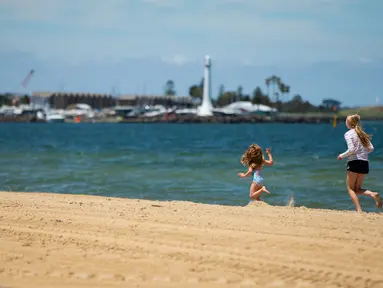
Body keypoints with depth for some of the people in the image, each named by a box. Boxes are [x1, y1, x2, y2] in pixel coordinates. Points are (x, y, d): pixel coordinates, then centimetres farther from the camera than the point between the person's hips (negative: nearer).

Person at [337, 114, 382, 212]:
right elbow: (371, 148, 7)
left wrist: (342, 155, -1)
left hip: (354, 162, -6)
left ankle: (359, 210, -10)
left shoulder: (348, 134, -5)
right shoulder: (362, 134, 14)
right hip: (365, 163, 6)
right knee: (357, 189, 15)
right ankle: (373, 194, -12)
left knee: (350, 188, 5)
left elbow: (351, 149, -16)